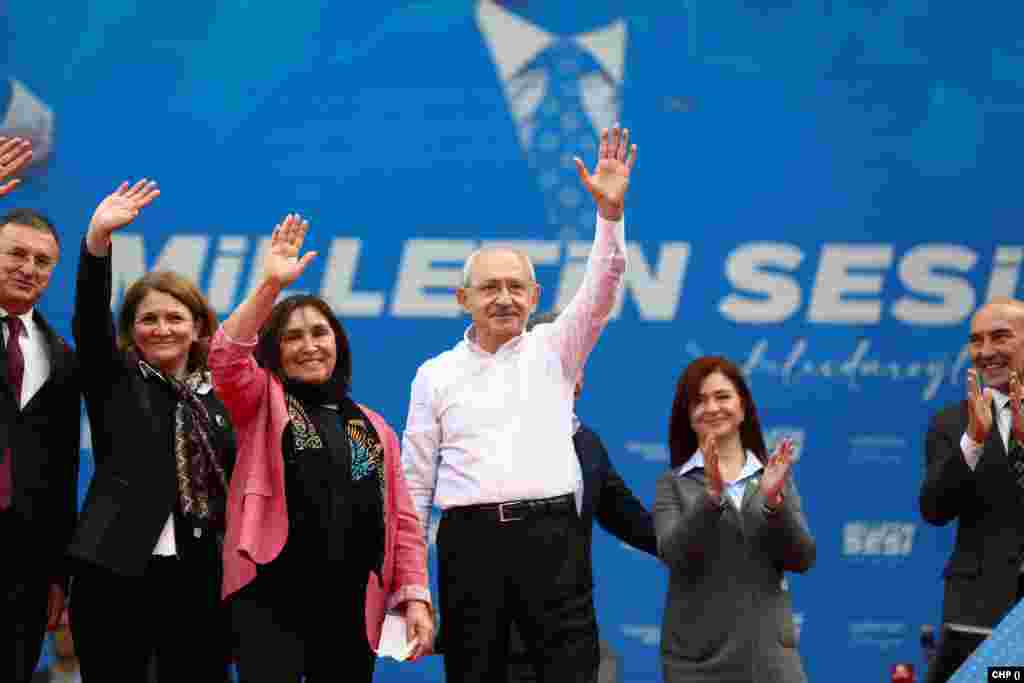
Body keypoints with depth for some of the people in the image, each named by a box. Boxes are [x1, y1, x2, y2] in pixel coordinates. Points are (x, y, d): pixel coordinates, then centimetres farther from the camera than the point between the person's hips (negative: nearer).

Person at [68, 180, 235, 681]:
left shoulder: (219, 397, 12)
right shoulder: (114, 383, 6)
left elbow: (235, 483, 13)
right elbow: (89, 317, -10)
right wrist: (97, 237, -24)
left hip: (200, 579, 2)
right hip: (116, 575, -2)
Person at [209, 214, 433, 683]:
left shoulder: (374, 429, 18)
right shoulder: (264, 402, 10)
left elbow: (402, 521, 14)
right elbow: (227, 358, -11)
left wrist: (415, 596, 3)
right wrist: (271, 285, -20)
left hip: (351, 611, 4)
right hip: (271, 602, -4)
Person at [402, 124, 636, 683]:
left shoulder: (553, 351, 11)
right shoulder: (436, 375, 12)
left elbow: (599, 292, -4)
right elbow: (417, 478, 12)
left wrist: (610, 212, -18)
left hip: (550, 532, -1)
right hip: (469, 537, 1)